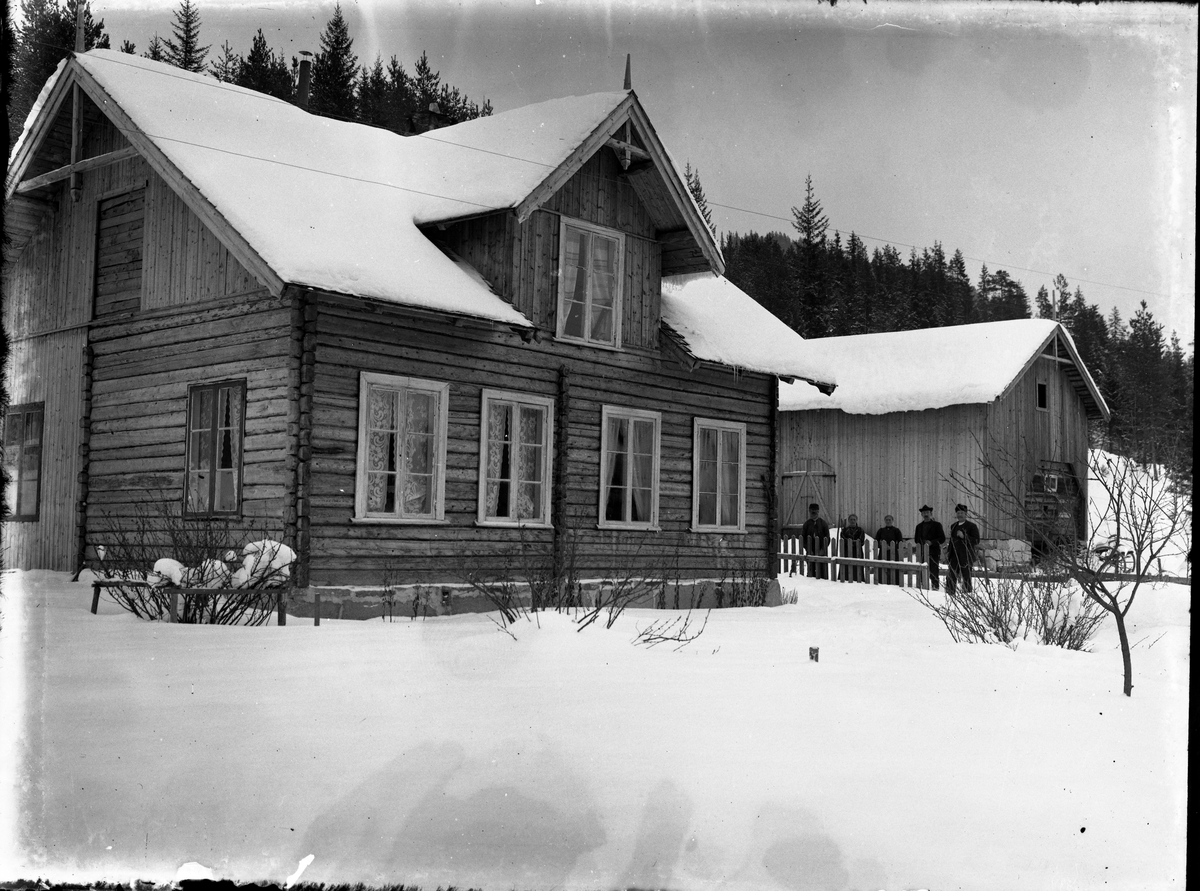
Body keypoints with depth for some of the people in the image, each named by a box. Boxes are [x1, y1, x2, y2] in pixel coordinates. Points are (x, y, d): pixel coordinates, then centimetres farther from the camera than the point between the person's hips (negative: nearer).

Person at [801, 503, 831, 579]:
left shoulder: (823, 524, 2)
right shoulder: (807, 524, 6)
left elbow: (827, 538, 2)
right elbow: (803, 538, 6)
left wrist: (823, 549, -9)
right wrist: (808, 549, -5)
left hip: (821, 551, -1)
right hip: (810, 552, 1)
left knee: (823, 571, -3)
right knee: (811, 569, 2)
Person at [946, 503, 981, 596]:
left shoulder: (972, 526, -2)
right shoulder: (953, 526, 17)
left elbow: (976, 541, -9)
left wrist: (963, 536, -19)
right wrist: (948, 552, 16)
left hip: (966, 557, -5)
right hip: (954, 556, 5)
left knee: (966, 578, 0)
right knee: (951, 576, -2)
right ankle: (950, 594, 2)